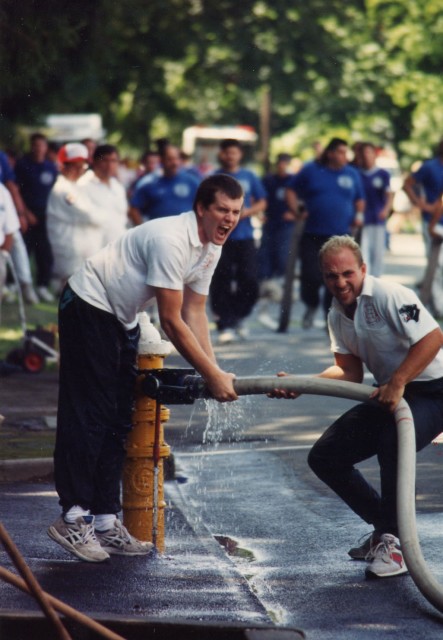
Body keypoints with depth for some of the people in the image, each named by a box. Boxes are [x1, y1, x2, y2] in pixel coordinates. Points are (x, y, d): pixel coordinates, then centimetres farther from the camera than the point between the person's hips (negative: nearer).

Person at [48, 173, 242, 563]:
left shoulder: (211, 249, 1)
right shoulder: (172, 239, -28)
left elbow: (195, 314, 4)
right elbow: (171, 321, -27)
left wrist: (215, 373, -7)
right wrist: (212, 376, -24)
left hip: (121, 319, 10)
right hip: (88, 307, -10)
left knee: (118, 422, 7)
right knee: (88, 416, -11)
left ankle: (104, 521, 11)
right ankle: (73, 519, -8)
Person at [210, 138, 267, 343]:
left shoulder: (249, 177, 9)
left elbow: (262, 203, 12)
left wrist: (247, 212, -6)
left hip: (245, 236, 2)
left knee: (249, 280, -3)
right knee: (221, 283, -4)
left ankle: (237, 317, 20)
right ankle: (225, 326, 1)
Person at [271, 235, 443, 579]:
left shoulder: (388, 296, -19)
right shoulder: (338, 316, 6)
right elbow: (350, 371, 4)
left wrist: (397, 382, -29)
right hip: (388, 394, 9)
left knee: (393, 441, -37)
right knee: (324, 457, 1)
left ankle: (393, 541, -22)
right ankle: (387, 527, 14)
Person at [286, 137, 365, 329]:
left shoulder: (352, 174, 10)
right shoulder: (311, 170, 3)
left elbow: (359, 199, 22)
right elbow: (291, 190, 10)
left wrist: (359, 215, 4)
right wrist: (296, 211, -3)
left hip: (341, 236, 2)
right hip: (312, 235, -2)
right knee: (311, 276, -8)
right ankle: (311, 306, 20)